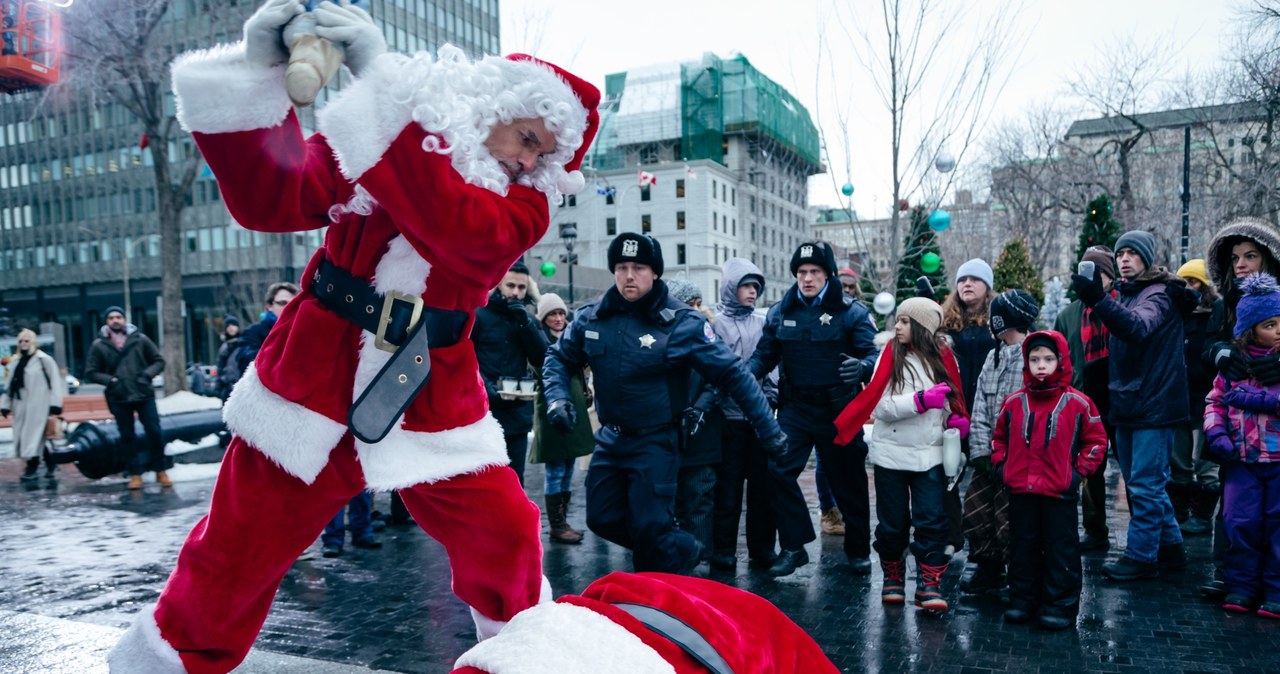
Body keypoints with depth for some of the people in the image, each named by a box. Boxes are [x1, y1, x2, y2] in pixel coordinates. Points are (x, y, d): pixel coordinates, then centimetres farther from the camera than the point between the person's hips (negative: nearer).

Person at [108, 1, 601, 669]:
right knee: (235, 551, 9)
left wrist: (380, 74, -31)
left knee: (505, 537, -5)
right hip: (314, 381, 1)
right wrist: (258, 74, -23)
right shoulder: (364, 135, 0)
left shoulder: (525, 203, -6)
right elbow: (270, 199, -11)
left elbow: (456, 227, -27)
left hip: (432, 405, 0)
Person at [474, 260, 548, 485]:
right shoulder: (477, 315, -2)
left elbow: (541, 360, 2)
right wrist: (485, 387, -20)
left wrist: (525, 323, -8)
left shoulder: (528, 320, 14)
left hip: (518, 415, 5)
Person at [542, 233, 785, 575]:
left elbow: (732, 375, -11)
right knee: (602, 519, 11)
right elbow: (559, 358, 14)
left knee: (650, 528, -8)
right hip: (609, 439, 6)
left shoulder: (682, 323, -15)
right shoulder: (592, 318, -2)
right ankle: (681, 549, 35)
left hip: (656, 443, -5)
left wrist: (768, 429, -11)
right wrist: (557, 397, -5)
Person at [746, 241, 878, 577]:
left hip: (838, 411, -2)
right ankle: (794, 546, 4)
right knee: (777, 470, -11)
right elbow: (765, 355, 6)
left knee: (848, 480, 9)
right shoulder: (780, 312, 4)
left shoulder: (851, 312, -5)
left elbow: (875, 353, -11)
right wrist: (745, 373, -14)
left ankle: (858, 549, 29)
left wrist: (862, 367, -35)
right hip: (794, 408, 2)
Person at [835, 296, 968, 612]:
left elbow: (953, 400, 17)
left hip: (930, 456, 1)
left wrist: (957, 419, -4)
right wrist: (920, 400, -23)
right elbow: (881, 406, -12)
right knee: (893, 522, 9)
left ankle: (930, 584, 7)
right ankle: (893, 577, 26)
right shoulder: (891, 355, -4)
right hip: (891, 454, -1)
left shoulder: (943, 357, 3)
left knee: (932, 521, -3)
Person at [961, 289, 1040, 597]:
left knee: (1010, 522, -1)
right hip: (990, 457, 8)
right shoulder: (993, 356, 14)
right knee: (975, 511, 14)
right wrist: (980, 451, 2)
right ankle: (988, 569, 32)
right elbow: (980, 408, 11)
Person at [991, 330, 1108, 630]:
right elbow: (999, 436, 17)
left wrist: (1079, 471, -4)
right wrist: (1001, 465, 6)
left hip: (1060, 492, -3)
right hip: (1020, 490, 3)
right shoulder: (1014, 402, 5)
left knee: (1061, 549, 5)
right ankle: (1023, 600, 23)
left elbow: (1097, 439, 4)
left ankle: (1060, 605, 16)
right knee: (1023, 547, 12)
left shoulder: (1077, 403, -3)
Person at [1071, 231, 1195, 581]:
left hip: (1154, 406, -8)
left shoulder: (1160, 294, -10)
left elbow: (1138, 327, -32)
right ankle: (1170, 547, 28)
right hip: (1127, 406, 9)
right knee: (1142, 484, 16)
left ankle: (1141, 556, 5)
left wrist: (1099, 300, -45)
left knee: (1145, 485, -4)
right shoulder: (1123, 293, 14)